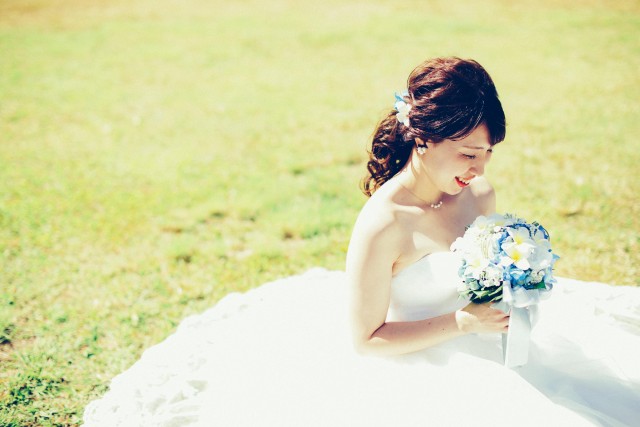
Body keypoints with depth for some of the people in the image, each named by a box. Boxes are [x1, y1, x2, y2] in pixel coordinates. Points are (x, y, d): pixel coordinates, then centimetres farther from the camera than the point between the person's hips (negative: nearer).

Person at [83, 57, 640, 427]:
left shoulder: (482, 196, 1)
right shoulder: (383, 224, -21)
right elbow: (364, 340, -16)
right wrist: (459, 322, -21)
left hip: (490, 352, 7)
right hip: (420, 372, -7)